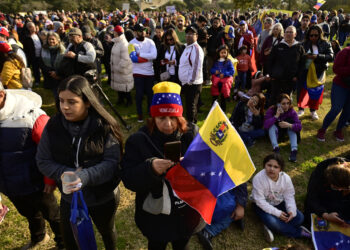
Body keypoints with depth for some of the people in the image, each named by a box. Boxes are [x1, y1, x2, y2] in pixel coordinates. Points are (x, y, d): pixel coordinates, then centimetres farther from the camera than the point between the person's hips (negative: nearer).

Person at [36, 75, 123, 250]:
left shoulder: (104, 127, -21)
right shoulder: (53, 126, -11)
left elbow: (112, 162, -22)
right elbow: (43, 161, -6)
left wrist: (85, 176, -37)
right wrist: (63, 173, -25)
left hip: (103, 197, -1)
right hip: (69, 198, 2)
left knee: (107, 232, 27)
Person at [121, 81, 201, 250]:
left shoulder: (192, 134, -11)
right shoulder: (138, 140, -16)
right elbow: (128, 179, -19)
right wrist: (150, 168, -37)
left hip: (187, 214, 2)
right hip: (155, 217, -1)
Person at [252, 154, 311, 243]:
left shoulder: (286, 178, -11)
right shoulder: (258, 178, -25)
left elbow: (289, 196, -4)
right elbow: (260, 201, -24)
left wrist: (292, 210, -23)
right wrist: (277, 213, -28)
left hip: (280, 203, 5)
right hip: (263, 206, -5)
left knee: (299, 218, -12)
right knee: (272, 222, -32)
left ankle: (271, 228, -15)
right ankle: (298, 232, -8)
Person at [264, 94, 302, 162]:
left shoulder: (291, 111, -18)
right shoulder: (271, 110, -23)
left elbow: (299, 126, -27)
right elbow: (266, 125, -36)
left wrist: (289, 125, -46)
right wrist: (276, 116, -42)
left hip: (285, 131, 2)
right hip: (273, 133, -1)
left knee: (291, 124, -25)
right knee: (272, 125, -30)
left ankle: (294, 150, -36)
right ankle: (276, 148, -41)